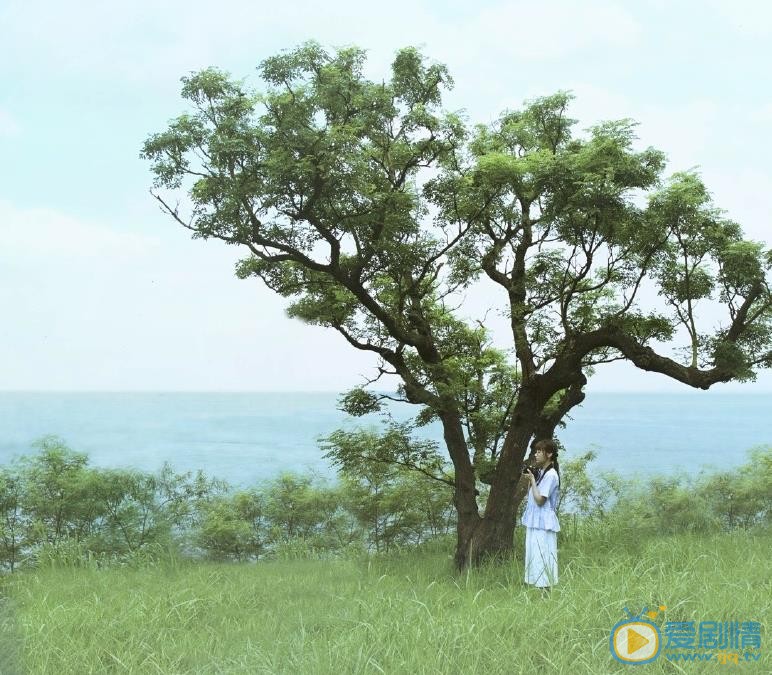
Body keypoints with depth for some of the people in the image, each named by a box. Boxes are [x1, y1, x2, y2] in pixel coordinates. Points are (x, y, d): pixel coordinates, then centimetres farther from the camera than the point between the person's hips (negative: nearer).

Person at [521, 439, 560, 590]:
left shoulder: (551, 475, -14)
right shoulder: (541, 472, 15)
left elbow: (539, 499, -19)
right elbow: (531, 496, 17)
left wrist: (532, 480, -13)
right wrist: (530, 479, 5)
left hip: (543, 524, -10)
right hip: (535, 522, 10)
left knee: (541, 560, -8)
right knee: (535, 560, 11)